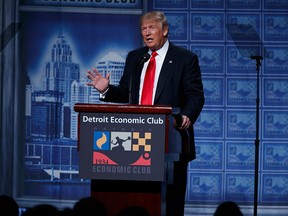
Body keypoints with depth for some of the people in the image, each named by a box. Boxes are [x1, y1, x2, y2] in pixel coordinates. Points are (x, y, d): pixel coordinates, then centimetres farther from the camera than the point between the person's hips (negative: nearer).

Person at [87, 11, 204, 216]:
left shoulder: (186, 59, 0)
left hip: (171, 139, -4)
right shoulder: (134, 57, 14)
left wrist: (187, 116, -24)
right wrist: (107, 90, -4)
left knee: (171, 197, 0)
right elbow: (125, 93, 16)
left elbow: (196, 96, -5)